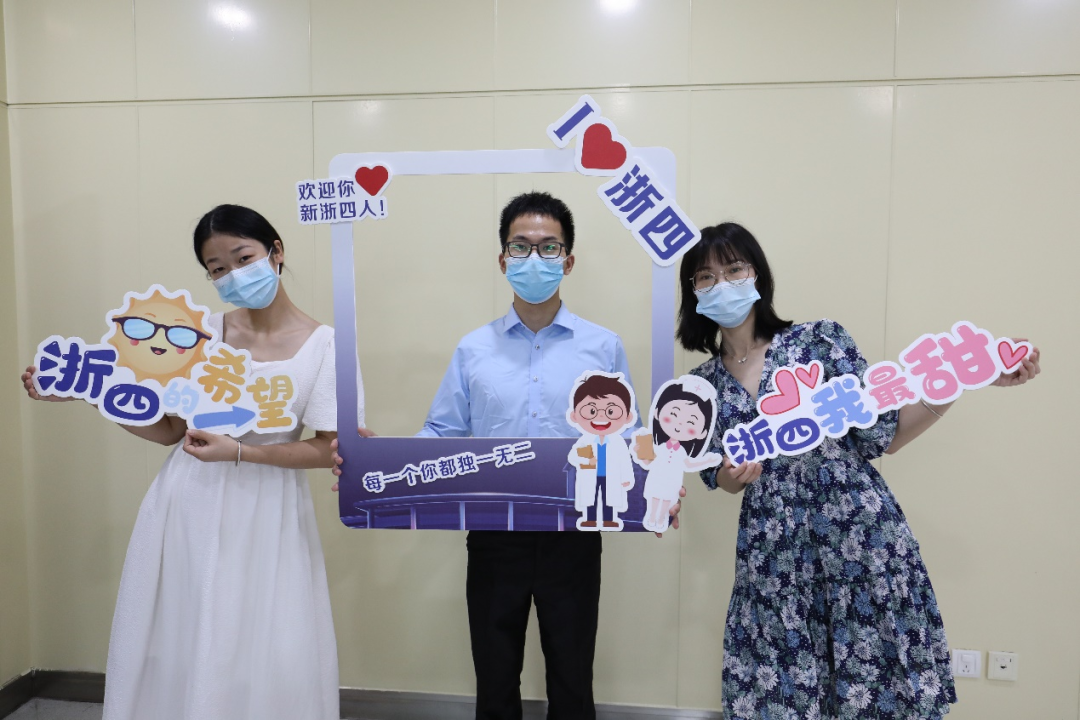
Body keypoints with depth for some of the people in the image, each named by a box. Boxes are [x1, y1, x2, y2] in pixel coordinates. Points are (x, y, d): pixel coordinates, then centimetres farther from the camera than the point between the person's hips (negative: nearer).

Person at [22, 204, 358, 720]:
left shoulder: (323, 344, -8)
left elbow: (328, 448, -10)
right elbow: (168, 431, 5)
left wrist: (239, 453, -20)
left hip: (265, 515, -3)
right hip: (188, 507, 3)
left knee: (267, 658, 2)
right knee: (176, 645, 13)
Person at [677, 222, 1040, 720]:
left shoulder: (819, 339, -2)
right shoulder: (702, 384, 6)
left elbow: (881, 435, -2)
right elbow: (721, 478, 11)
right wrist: (732, 476, -12)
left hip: (859, 531, -2)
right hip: (773, 553, 2)